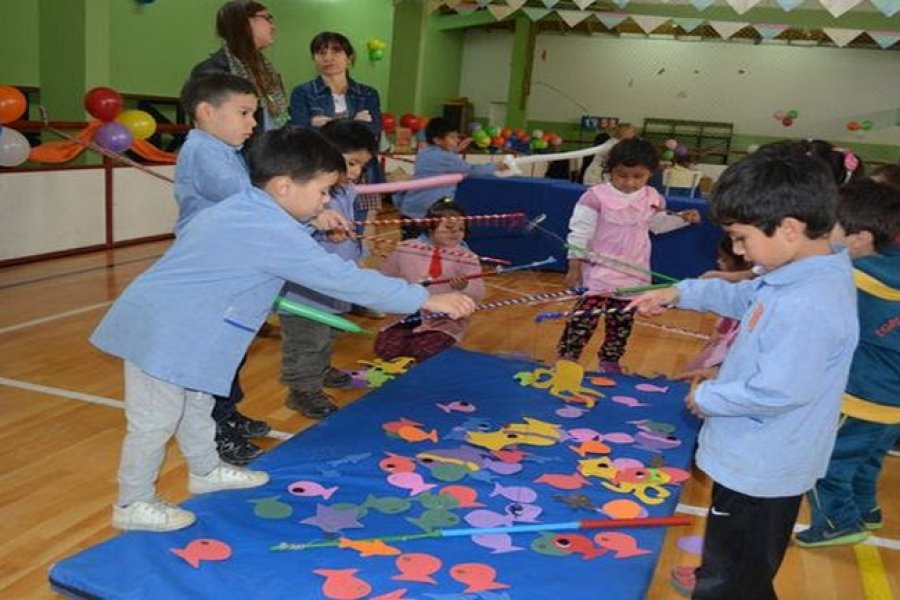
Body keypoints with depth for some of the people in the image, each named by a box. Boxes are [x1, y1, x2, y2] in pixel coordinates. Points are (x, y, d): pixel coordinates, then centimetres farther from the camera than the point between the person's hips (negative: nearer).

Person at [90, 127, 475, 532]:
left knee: (196, 405, 25)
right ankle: (133, 504, 22)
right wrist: (427, 300, -23)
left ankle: (206, 470, 44)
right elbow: (344, 280, -27)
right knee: (156, 420, 4)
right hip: (162, 332, -10)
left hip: (167, 321, 10)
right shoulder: (274, 234, -26)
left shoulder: (241, 209, 4)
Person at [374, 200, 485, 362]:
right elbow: (385, 277, 18)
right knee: (384, 348, -15)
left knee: (425, 352, -27)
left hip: (445, 322, -3)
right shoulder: (405, 249, 2)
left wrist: (464, 287, -34)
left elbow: (478, 293, -16)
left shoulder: (466, 257, -6)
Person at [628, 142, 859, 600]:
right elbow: (746, 297, 16)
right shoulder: (799, 275, -2)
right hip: (756, 458, 10)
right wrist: (681, 293, 8)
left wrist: (709, 397, -16)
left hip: (759, 472, -10)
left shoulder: (807, 306, -33)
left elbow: (778, 392, -32)